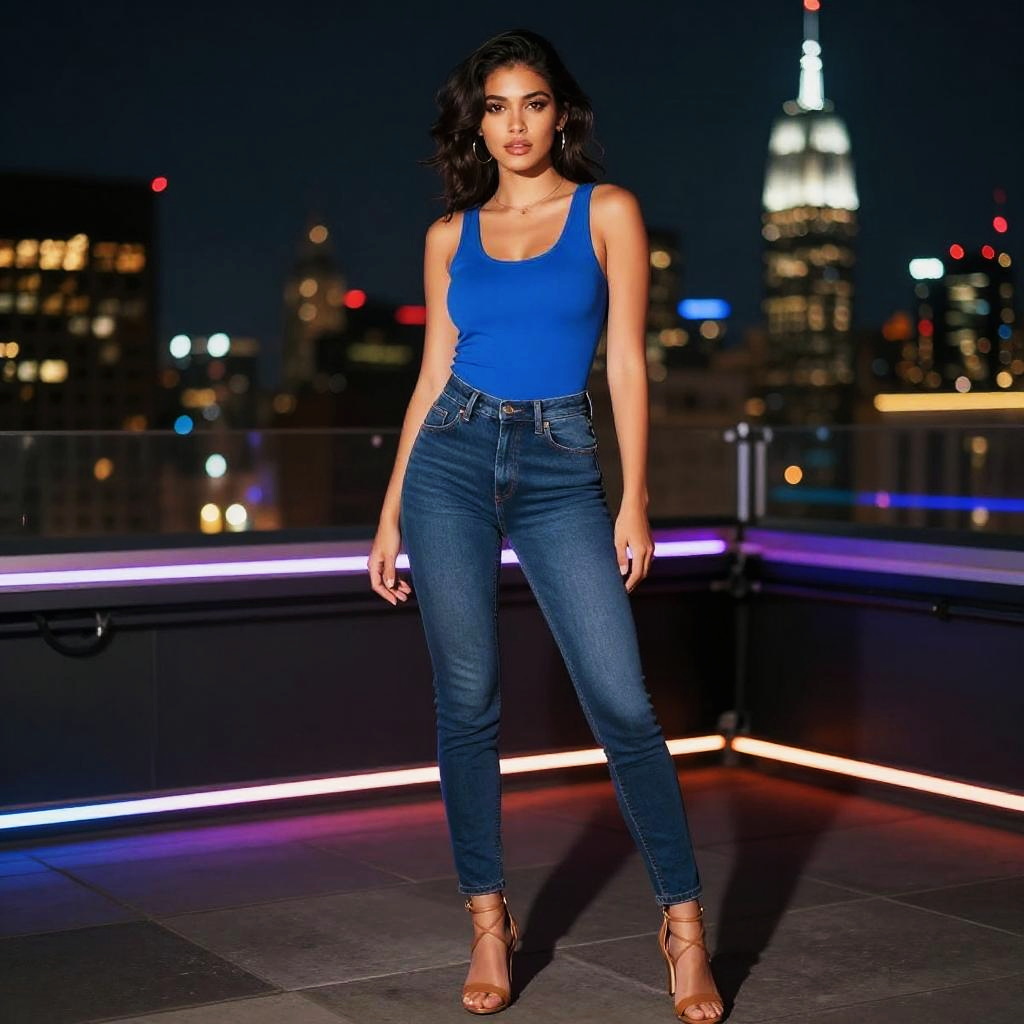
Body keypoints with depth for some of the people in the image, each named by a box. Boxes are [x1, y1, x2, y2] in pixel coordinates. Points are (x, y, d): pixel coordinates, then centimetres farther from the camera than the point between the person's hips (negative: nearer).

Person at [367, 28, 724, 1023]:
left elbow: (626, 363, 0)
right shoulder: (450, 235, 11)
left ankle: (683, 924, 4)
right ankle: (489, 920, 16)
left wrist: (634, 501, -6)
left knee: (621, 702, -8)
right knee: (467, 700, 3)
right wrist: (390, 515, 9)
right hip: (452, 459, 2)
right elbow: (433, 374, 12)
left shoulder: (608, 212, 4)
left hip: (560, 469, -2)